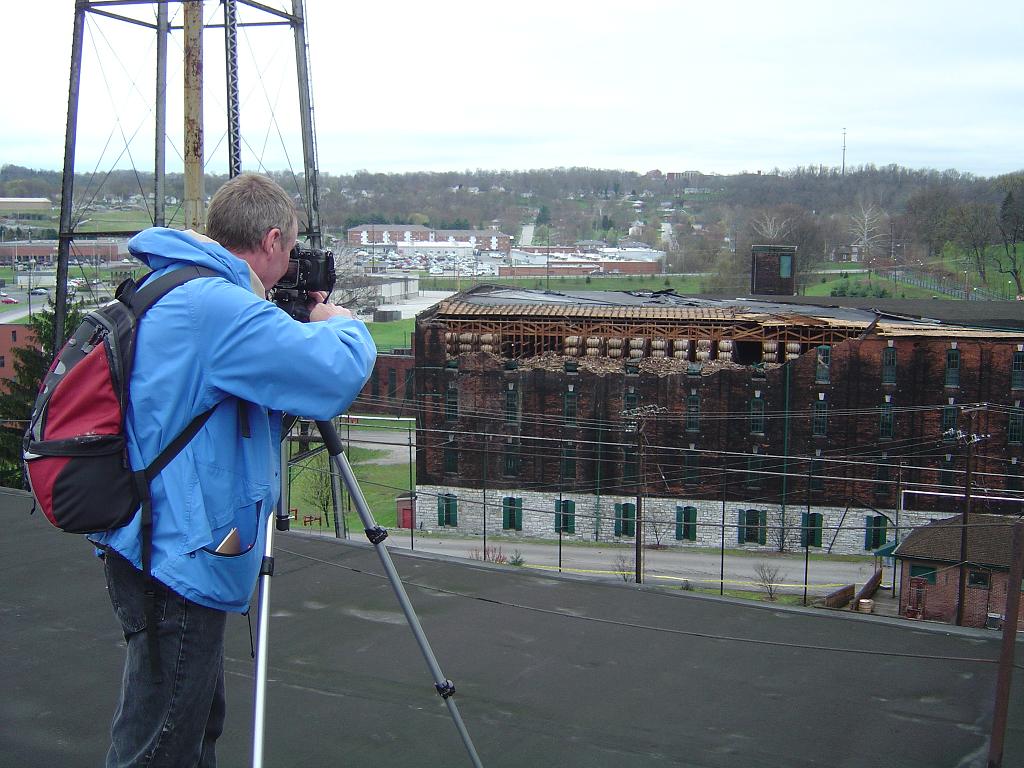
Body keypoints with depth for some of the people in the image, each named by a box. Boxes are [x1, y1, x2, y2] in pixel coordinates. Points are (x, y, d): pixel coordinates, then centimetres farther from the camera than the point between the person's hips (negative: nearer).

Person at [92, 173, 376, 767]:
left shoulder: (165, 289, 12)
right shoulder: (216, 305, -21)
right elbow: (342, 374, -27)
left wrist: (301, 328, 14)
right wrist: (340, 324, -6)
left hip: (162, 549, 11)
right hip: (182, 557, -10)